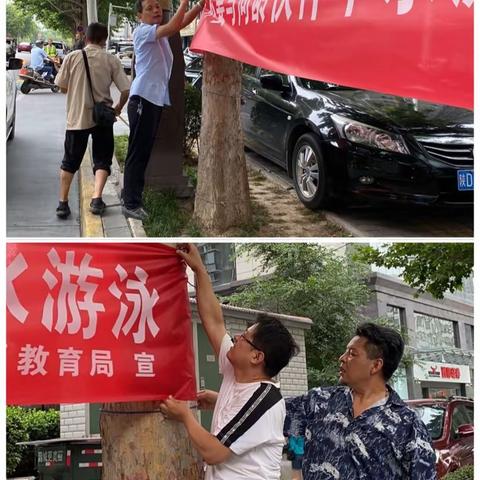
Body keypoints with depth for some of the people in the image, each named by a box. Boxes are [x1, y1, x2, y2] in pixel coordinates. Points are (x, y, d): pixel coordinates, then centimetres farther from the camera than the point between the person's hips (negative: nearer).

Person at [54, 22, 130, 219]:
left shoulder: (72, 57, -3)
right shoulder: (111, 60, -5)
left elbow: (62, 86, 3)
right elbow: (126, 90, -7)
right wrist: (119, 107, 12)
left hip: (77, 116, 1)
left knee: (70, 161, 12)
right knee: (102, 159, 12)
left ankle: (63, 203, 11)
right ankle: (97, 199, -2)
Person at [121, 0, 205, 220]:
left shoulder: (159, 32, 18)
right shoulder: (142, 31, -9)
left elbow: (182, 22, 7)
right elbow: (173, 27, -24)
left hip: (156, 98, 9)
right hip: (143, 98, -9)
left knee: (144, 151, 15)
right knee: (137, 152, -8)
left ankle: (130, 192, 26)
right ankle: (131, 203, -7)